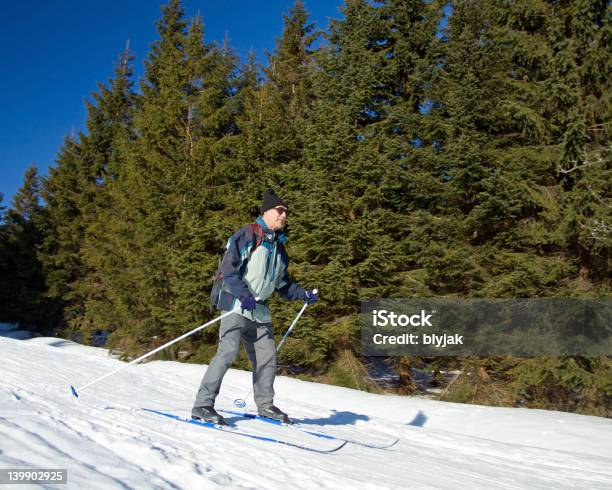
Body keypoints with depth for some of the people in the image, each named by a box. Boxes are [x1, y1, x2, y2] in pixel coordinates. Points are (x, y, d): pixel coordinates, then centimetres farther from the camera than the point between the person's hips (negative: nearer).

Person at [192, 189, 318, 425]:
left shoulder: (279, 248, 18)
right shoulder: (246, 235, -7)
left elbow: (283, 284, 26)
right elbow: (228, 270, -15)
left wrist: (304, 295, 14)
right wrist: (244, 295, -27)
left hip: (260, 311, 8)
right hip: (236, 303, -8)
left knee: (267, 357, 8)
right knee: (228, 351, -19)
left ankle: (265, 404, 25)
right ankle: (202, 405, -12)